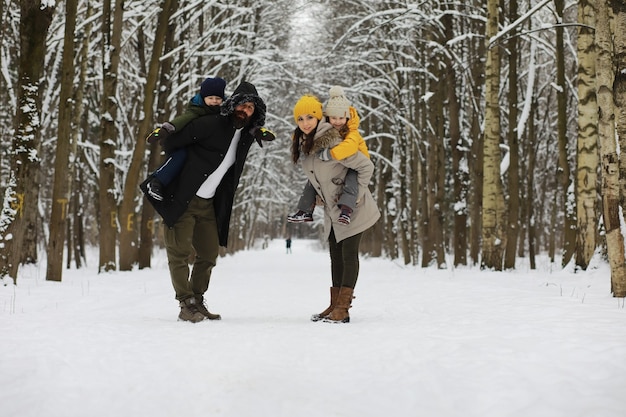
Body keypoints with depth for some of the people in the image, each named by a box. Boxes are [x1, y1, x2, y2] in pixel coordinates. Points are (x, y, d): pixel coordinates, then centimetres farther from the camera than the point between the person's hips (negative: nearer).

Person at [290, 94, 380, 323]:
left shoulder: (331, 142, -24)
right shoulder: (302, 145, 2)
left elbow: (366, 166, -22)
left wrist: (355, 194, -19)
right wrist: (319, 197, 12)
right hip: (332, 212, 8)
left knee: (349, 254, -6)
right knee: (335, 256, 11)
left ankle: (343, 307, -6)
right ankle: (335, 305, 17)